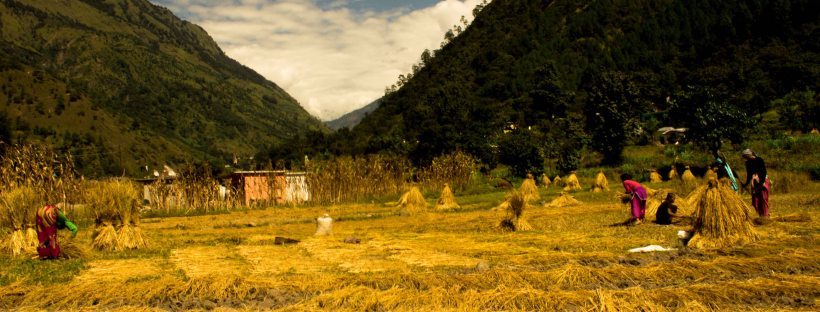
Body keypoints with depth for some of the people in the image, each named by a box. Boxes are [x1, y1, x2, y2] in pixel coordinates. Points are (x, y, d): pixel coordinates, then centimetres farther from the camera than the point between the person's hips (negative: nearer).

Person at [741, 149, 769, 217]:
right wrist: (746, 183, 17)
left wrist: (762, 182, -19)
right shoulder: (748, 163, 7)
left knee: (763, 199, -6)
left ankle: (765, 216, 0)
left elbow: (764, 171, -12)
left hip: (763, 182, -6)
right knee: (755, 201, 1)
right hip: (754, 183, 6)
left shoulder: (759, 160, -10)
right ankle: (761, 216, 11)